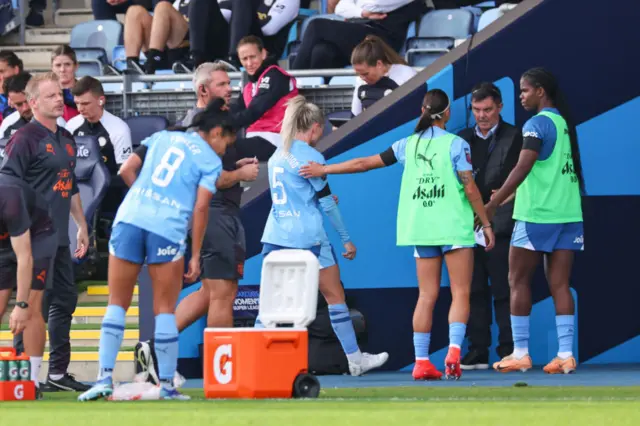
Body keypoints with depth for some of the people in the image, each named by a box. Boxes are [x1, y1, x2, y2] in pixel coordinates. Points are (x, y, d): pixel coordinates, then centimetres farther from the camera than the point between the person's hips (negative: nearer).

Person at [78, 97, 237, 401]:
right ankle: (167, 385, 9)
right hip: (168, 231, -3)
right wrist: (195, 256, 2)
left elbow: (127, 170, 12)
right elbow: (200, 208, -1)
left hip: (129, 219, 3)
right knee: (165, 310, 8)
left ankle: (104, 377, -3)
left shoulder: (161, 137, 19)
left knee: (117, 305, 8)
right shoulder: (210, 160, 7)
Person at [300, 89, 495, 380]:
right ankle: (454, 350, -18)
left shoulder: (409, 144, 6)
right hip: (455, 228, -4)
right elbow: (470, 189, -9)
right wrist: (486, 223, 0)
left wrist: (324, 169, 18)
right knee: (460, 293, -1)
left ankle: (421, 362, 3)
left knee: (427, 296, 7)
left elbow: (365, 163, 8)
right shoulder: (456, 145, -5)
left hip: (421, 226, 4)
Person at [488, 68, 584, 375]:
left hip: (536, 217, -7)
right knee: (559, 285, 4)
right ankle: (566, 355, -3)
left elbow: (523, 168, -18)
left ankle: (520, 353, 1)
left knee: (518, 281, 3)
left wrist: (492, 205, -18)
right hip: (568, 213, 7)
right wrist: (507, 195, 24)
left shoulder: (537, 124, -10)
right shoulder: (565, 124, 13)